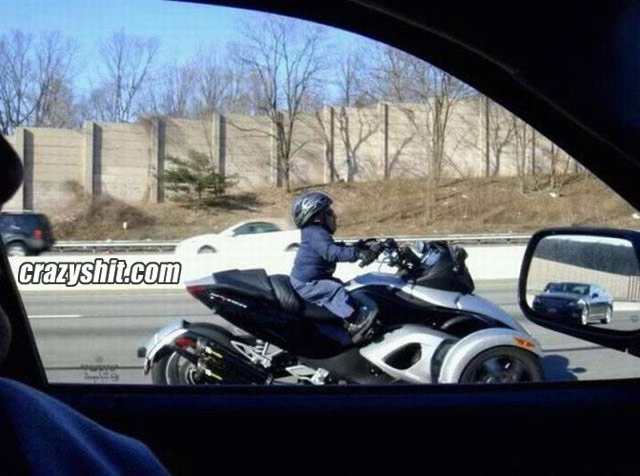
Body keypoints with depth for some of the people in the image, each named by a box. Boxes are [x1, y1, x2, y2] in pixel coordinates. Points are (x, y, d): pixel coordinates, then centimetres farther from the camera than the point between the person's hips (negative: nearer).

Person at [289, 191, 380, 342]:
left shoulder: (317, 233, 13)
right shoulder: (317, 234, -22)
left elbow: (338, 248, 17)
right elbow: (333, 252, -38)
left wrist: (359, 247, 10)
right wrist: (358, 254, -43)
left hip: (310, 280, 12)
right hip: (306, 284, -12)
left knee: (339, 284, 20)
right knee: (335, 290, -25)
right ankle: (354, 322, -36)